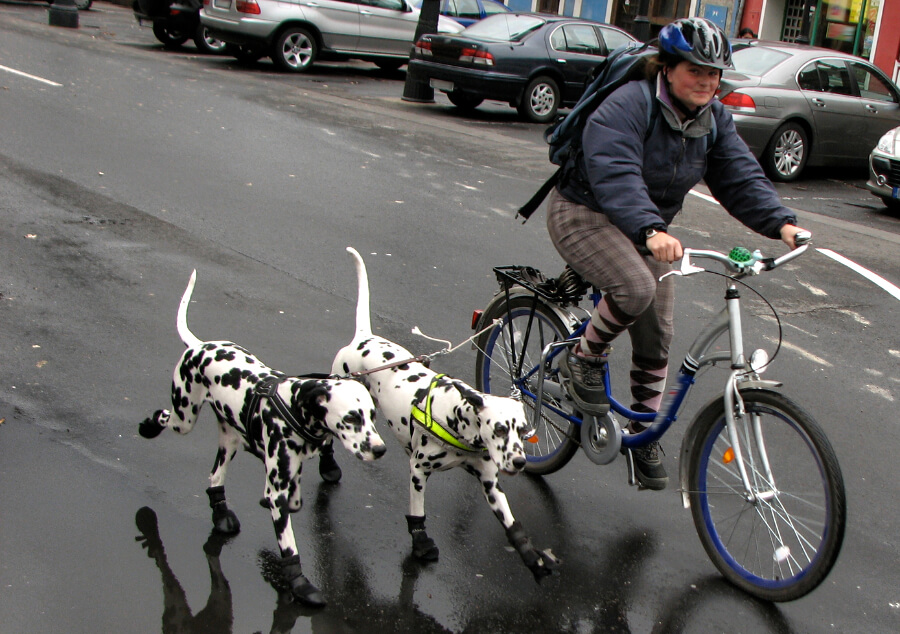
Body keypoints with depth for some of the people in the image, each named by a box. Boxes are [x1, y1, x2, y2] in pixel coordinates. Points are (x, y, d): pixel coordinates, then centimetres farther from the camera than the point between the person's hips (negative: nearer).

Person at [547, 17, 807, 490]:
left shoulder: (714, 120, -1)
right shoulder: (629, 105, -23)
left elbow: (740, 176, -8)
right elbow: (615, 173, -38)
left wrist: (781, 223, -26)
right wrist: (650, 230, -54)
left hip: (647, 228, 7)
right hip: (585, 214, -7)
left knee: (656, 341, 4)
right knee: (636, 288, -35)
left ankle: (642, 434, 23)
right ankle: (584, 359, -8)